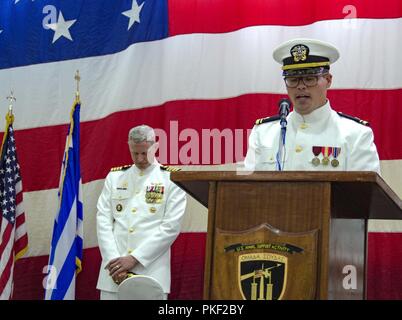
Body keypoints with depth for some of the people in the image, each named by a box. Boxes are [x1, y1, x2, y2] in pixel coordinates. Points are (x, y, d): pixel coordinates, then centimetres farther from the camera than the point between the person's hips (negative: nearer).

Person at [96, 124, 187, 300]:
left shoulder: (172, 179, 1)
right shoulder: (115, 176, 12)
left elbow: (171, 226, -7)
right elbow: (103, 220, 5)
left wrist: (134, 258, -11)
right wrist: (114, 260, -8)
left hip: (151, 269, -2)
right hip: (115, 266, 3)